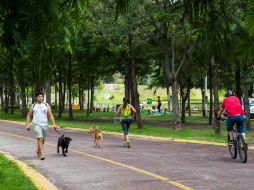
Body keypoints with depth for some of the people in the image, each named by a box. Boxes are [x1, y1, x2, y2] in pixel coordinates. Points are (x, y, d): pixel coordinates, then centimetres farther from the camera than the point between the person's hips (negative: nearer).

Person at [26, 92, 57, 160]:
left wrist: (53, 124, -6)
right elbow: (29, 116, 12)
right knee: (40, 138, -18)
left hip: (45, 125, 3)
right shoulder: (33, 106, 8)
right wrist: (27, 124, 1)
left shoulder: (46, 105, 8)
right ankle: (42, 154, -20)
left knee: (42, 140, 12)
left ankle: (38, 151, 39)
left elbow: (50, 115, 5)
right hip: (36, 124, -2)